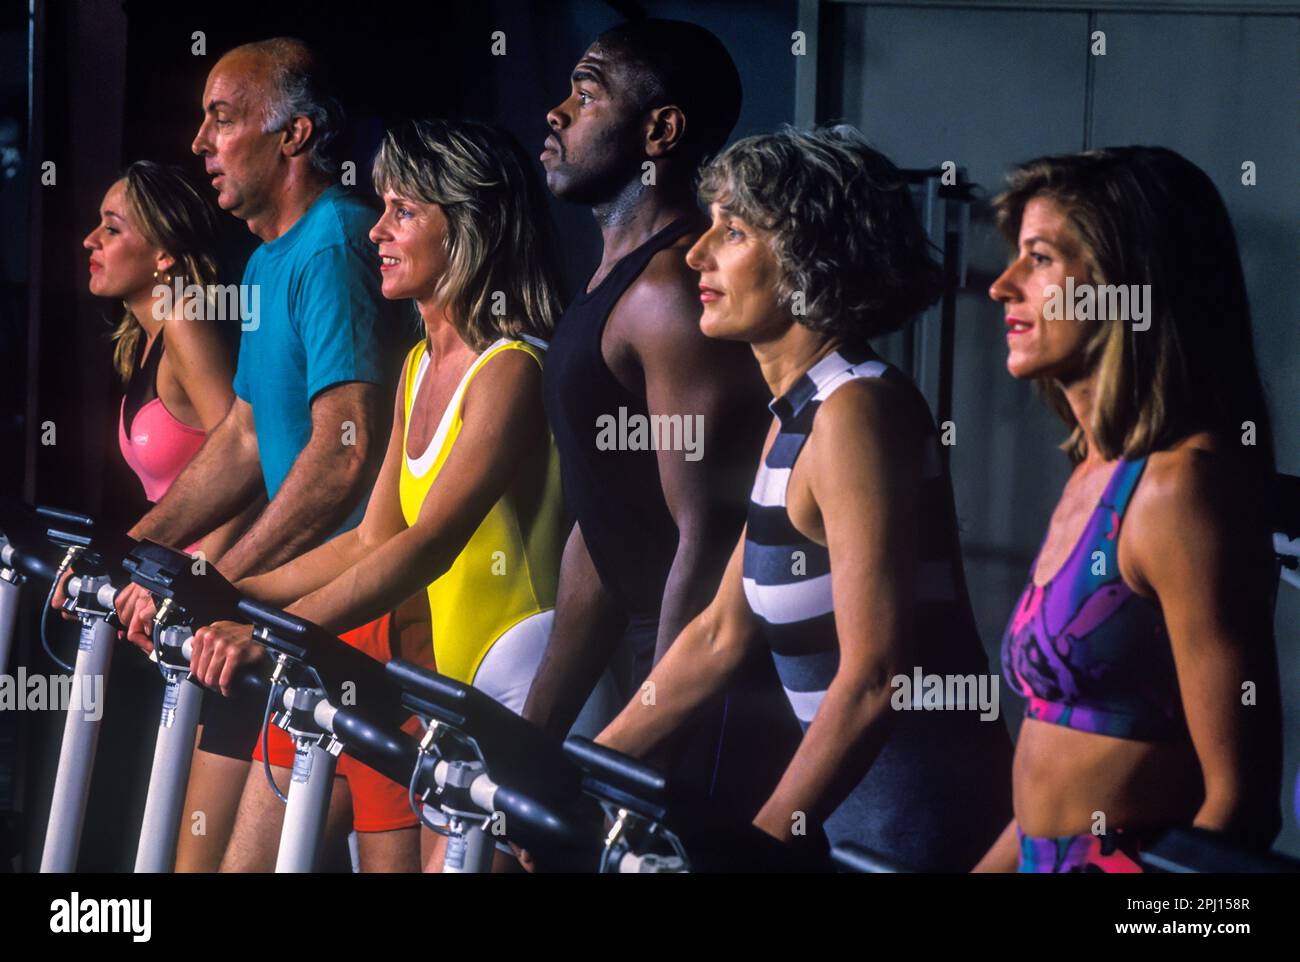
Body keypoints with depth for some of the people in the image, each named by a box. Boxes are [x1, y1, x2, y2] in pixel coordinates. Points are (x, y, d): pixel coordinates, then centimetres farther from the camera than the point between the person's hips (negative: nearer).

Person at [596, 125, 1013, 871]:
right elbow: (721, 635, 17)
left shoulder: (857, 411, -16)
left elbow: (872, 681, -22)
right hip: (860, 806, 9)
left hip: (926, 812, -9)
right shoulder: (796, 416, 12)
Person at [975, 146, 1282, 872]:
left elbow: (1238, 798, -17)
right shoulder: (1094, 479, 13)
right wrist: (989, 869, 15)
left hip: (1133, 858, -8)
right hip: (1050, 862, 8)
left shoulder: (1181, 486, -15)